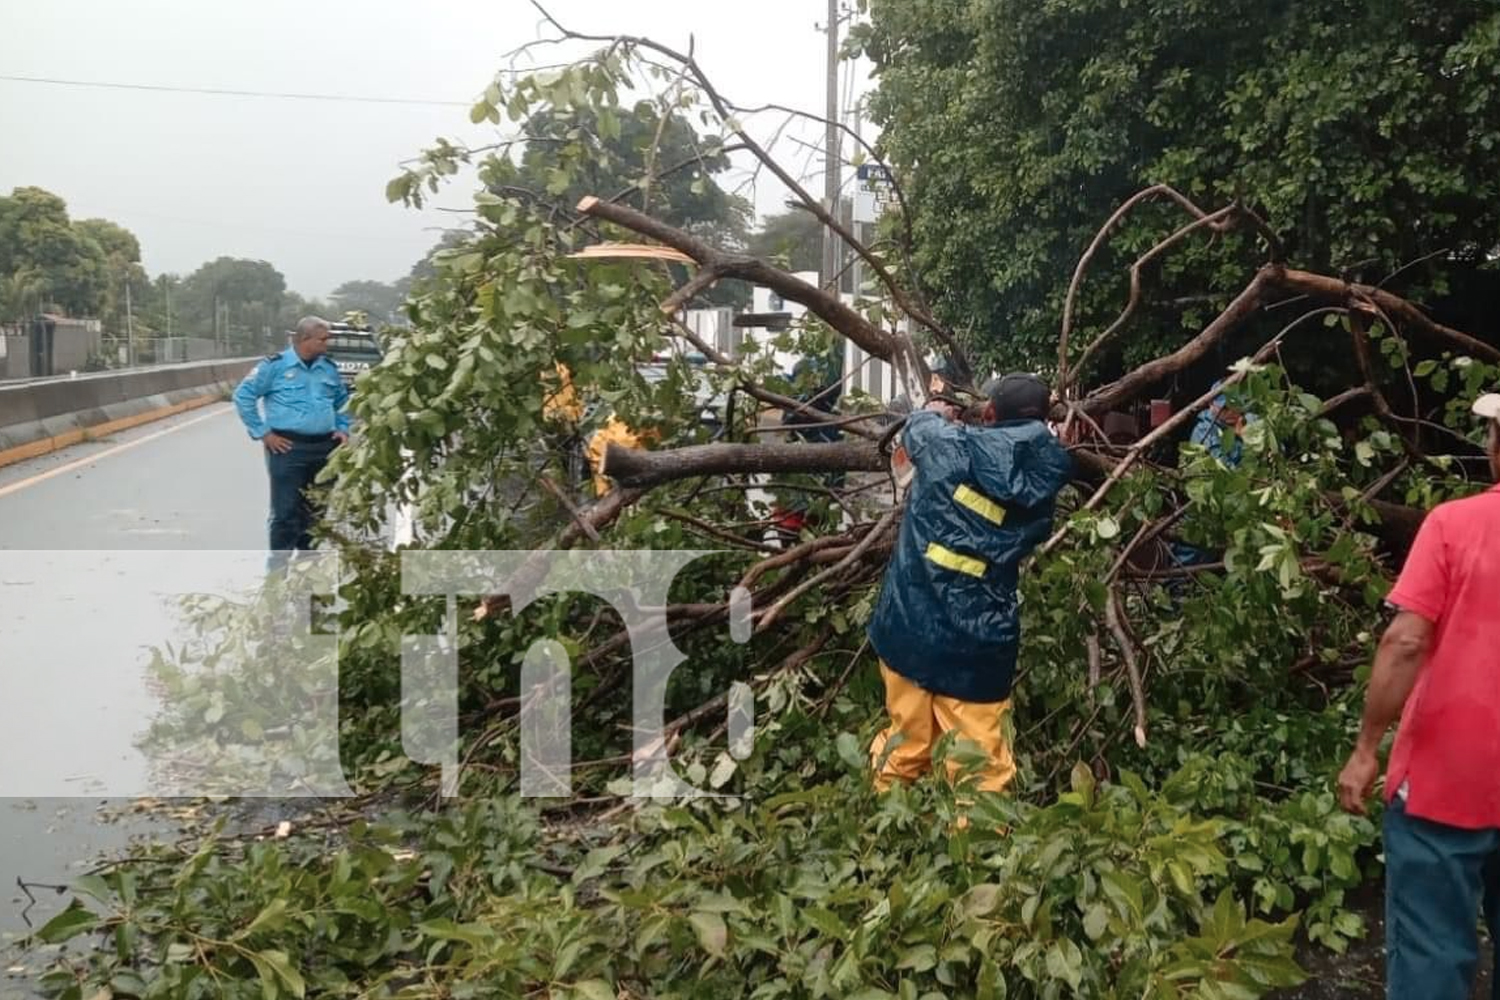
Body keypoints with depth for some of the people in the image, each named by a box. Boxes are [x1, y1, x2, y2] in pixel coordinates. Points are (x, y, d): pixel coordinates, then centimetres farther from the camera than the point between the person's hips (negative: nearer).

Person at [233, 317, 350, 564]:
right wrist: (262, 432, -6)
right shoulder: (275, 365, -5)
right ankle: (279, 566, 0)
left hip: (325, 448, 5)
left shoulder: (329, 368, 11)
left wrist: (343, 429, 10)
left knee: (316, 510, 12)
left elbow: (343, 402, 26)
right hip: (288, 448, -5)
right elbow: (243, 396, -3)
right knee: (285, 511, -7)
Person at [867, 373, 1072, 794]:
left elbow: (918, 427, 14)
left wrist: (936, 415, 37)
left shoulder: (955, 447, -7)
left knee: (906, 749, 13)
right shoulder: (1043, 485, 1)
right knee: (981, 766, 7)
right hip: (978, 643, 1)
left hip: (912, 625, -1)